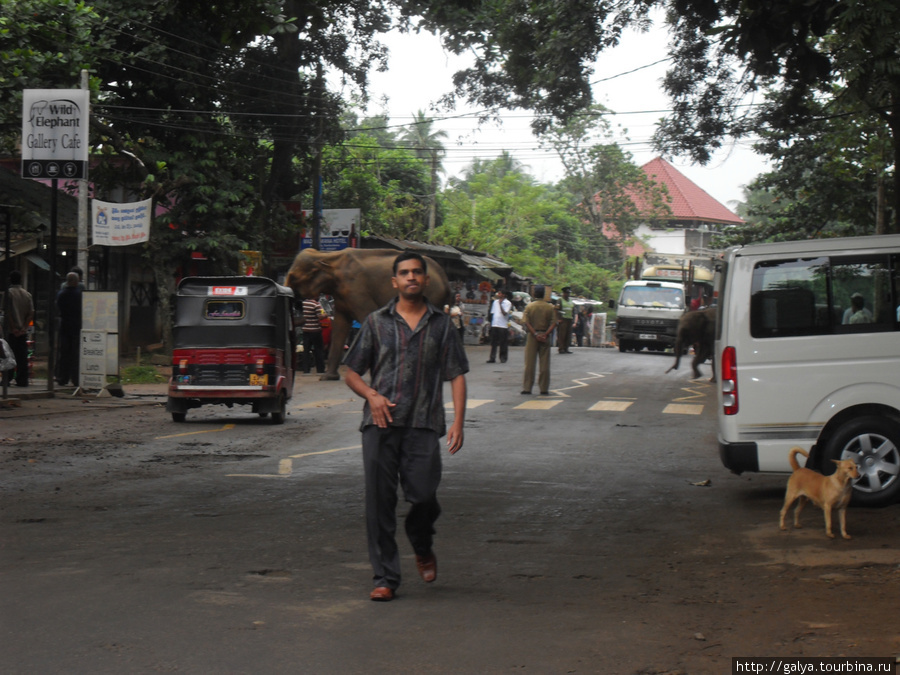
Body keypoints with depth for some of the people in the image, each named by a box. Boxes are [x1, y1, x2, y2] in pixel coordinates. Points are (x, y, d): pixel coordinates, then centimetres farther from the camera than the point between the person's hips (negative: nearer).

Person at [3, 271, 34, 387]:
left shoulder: (9, 292, -8)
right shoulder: (27, 294, 8)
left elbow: (8, 312, -15)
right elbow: (31, 313, 2)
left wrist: (13, 328, -13)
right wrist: (24, 327, -2)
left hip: (10, 330, -4)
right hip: (23, 331, 4)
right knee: (22, 356, 6)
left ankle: (6, 380, -1)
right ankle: (22, 380, 5)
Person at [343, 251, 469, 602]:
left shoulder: (441, 324, 12)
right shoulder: (377, 321, 11)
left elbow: (456, 375, 8)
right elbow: (352, 373, 13)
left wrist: (458, 421, -4)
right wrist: (372, 395, -7)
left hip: (423, 424, 0)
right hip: (380, 422, 1)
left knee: (423, 495, -9)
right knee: (379, 501, -2)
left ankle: (423, 548, 25)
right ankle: (385, 577, 7)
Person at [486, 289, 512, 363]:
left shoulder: (507, 303, -3)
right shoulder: (495, 302, 14)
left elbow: (505, 313, -14)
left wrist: (500, 304, -17)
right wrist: (491, 323, 13)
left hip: (503, 326, -5)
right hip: (494, 325, 5)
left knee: (503, 343, 0)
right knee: (493, 343, 4)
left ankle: (503, 358, 9)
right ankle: (492, 358, 6)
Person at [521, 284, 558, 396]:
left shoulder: (529, 306, -2)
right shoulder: (550, 307, 0)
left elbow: (526, 322, -10)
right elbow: (554, 323, -9)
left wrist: (535, 334, -12)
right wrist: (545, 334, -14)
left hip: (531, 336, 0)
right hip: (545, 335, 0)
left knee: (529, 363, 3)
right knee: (544, 364, 4)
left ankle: (527, 387, 3)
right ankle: (544, 388, 5)